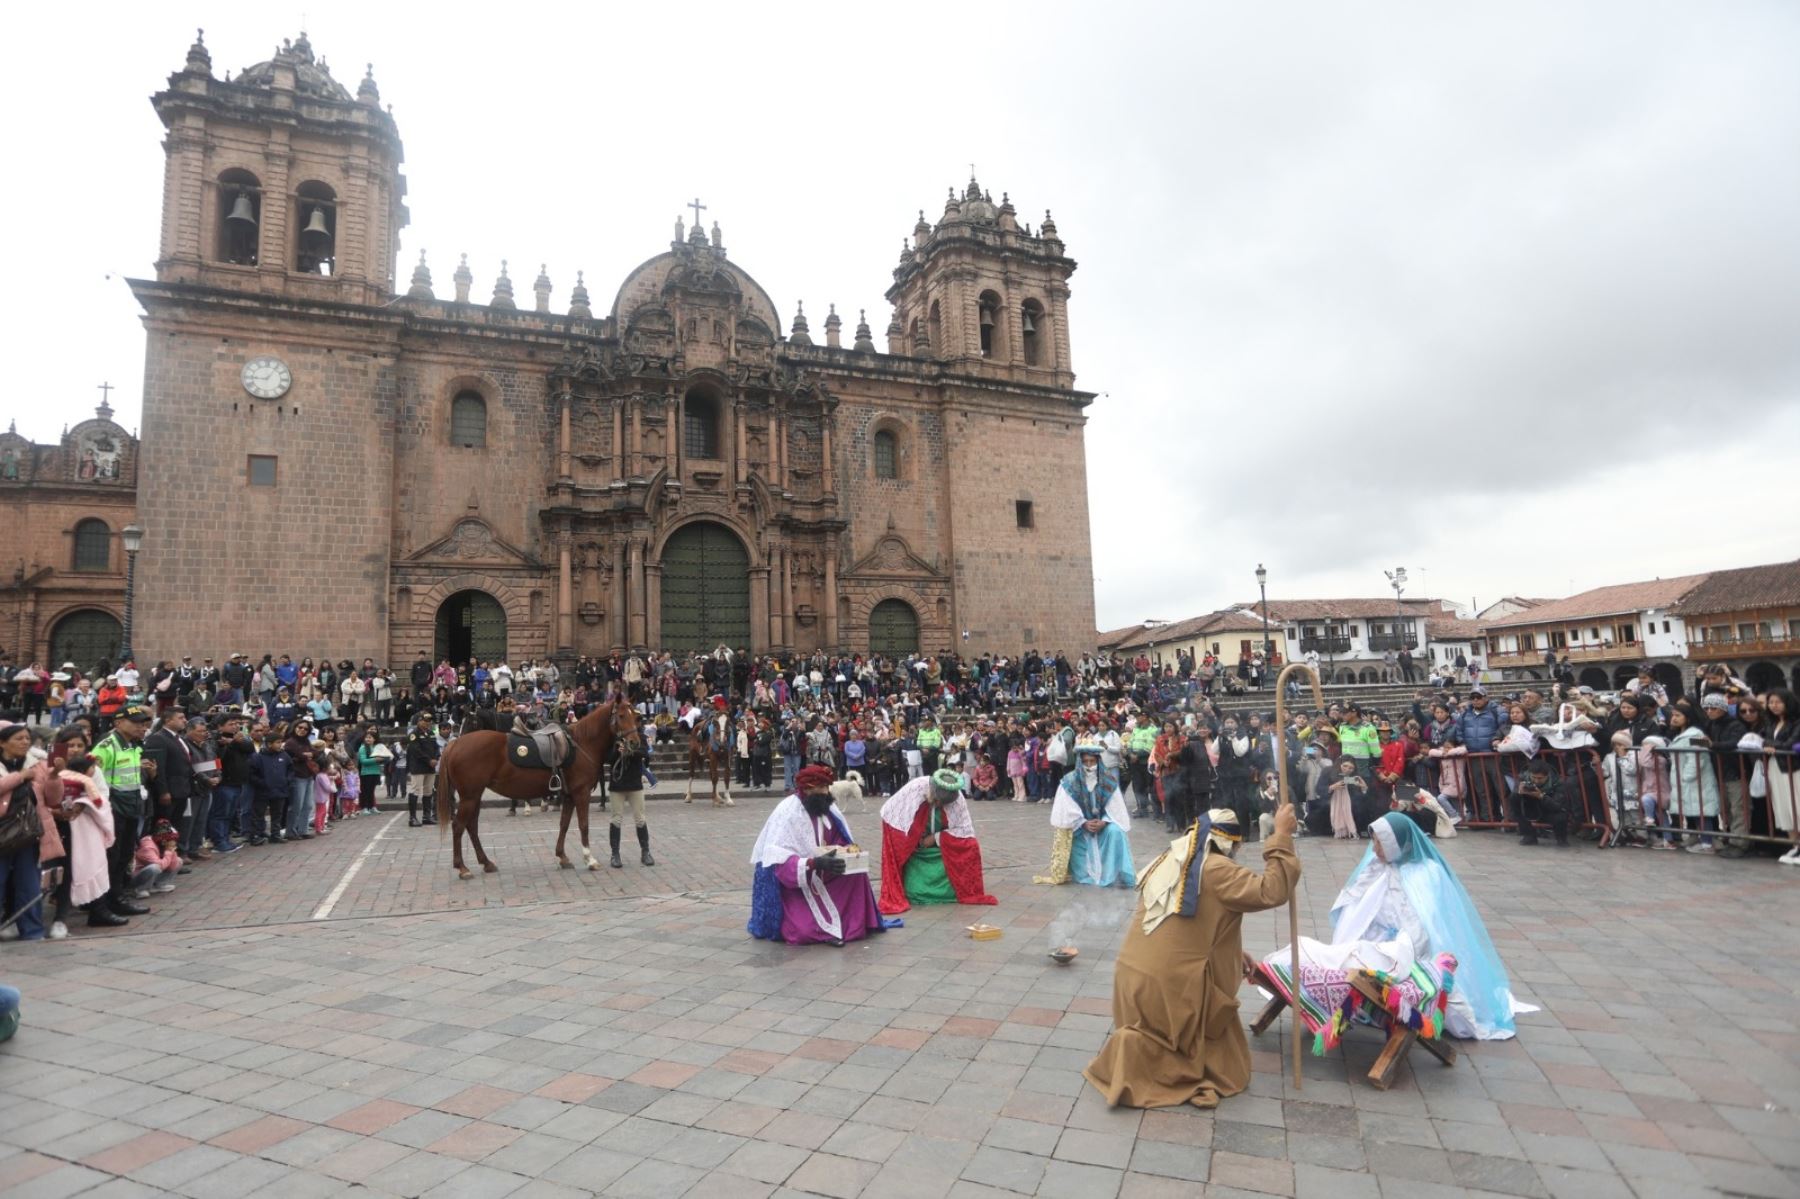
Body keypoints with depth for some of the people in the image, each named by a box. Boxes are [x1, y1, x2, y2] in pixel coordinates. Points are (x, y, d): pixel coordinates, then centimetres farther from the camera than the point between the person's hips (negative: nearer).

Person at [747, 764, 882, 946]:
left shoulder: (827, 807, -4)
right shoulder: (786, 813, -22)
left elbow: (843, 841, 3)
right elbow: (779, 862, -28)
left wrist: (850, 849, -20)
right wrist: (815, 863, -38)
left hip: (819, 878, 6)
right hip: (788, 882, -6)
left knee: (856, 874, -16)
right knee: (805, 931, -26)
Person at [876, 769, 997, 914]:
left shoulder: (957, 798, -25)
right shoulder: (914, 789, -31)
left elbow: (964, 830, -17)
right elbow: (890, 815, -18)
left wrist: (936, 838, -25)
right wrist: (916, 841, -12)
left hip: (942, 844, 1)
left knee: (970, 847, -15)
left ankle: (967, 893, 3)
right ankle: (895, 897, 0)